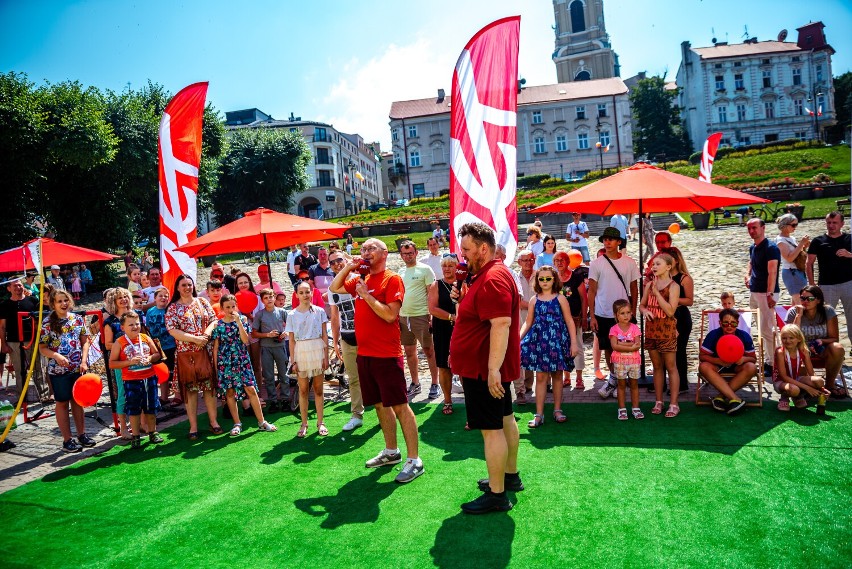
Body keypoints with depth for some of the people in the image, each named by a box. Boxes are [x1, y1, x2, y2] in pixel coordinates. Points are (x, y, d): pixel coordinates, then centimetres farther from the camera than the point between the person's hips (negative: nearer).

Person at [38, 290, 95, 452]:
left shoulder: (78, 319, 2)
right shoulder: (47, 322, -7)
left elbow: (85, 341, 5)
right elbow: (42, 348, -6)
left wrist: (84, 361, -6)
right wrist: (56, 356, -24)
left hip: (78, 368, 3)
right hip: (58, 370, -3)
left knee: (77, 401, 14)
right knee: (62, 403, 7)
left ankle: (82, 434, 24)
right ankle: (67, 440, 14)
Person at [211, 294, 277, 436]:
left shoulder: (243, 319, 2)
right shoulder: (217, 324, 1)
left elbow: (246, 341, -9)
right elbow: (215, 348, 4)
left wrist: (238, 322, -15)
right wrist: (216, 367, 2)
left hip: (242, 360, 0)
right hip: (225, 363, 0)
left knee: (251, 389, -4)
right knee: (229, 392, 4)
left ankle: (262, 422, 4)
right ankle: (237, 424, 17)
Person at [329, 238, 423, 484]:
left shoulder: (392, 279, -9)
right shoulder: (361, 280, 12)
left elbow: (390, 315, -18)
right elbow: (334, 288, 22)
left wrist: (366, 294, -14)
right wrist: (348, 267, 8)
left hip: (387, 355, -8)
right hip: (364, 353, 8)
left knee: (399, 405, -4)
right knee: (380, 404, 16)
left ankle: (414, 460, 2)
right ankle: (391, 451, 30)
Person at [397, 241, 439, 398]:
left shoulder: (425, 269, -4)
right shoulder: (400, 272, 13)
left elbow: (432, 294, -7)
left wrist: (431, 315, -13)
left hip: (421, 316, -6)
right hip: (403, 317, 6)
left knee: (429, 351, 0)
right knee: (409, 351, 12)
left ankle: (434, 384, 10)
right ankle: (415, 383, 24)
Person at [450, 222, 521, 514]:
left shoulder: (492, 279, -22)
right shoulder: (487, 274, 13)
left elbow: (501, 324, -30)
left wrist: (493, 369, -32)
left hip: (485, 369, -11)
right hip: (491, 367, 11)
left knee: (491, 429, -3)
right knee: (505, 419, 19)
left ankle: (497, 495, 6)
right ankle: (511, 476, 35)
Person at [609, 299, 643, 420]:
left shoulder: (634, 328, -1)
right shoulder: (614, 329, -5)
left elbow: (638, 345, -11)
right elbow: (614, 346, -17)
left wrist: (622, 344, -18)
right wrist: (631, 347, -18)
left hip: (634, 360, 2)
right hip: (620, 361, -1)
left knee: (634, 384, 10)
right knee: (621, 385, 7)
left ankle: (636, 408, 19)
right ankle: (622, 409, 14)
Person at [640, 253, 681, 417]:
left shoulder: (673, 286, -9)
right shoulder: (649, 284, 7)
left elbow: (670, 311, -18)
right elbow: (642, 304, 16)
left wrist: (657, 292, -18)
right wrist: (645, 310, -7)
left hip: (666, 330, -5)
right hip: (651, 329, 5)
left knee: (670, 367, 2)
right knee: (657, 367, 12)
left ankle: (674, 404, 9)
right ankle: (658, 402, 20)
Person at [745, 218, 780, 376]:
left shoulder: (771, 248, -12)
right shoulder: (752, 248, 13)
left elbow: (772, 273, -19)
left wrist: (770, 294, -24)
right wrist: (748, 275, 11)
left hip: (767, 293, -8)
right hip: (754, 291, 8)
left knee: (767, 330, -8)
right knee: (761, 329, 13)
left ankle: (772, 364, -1)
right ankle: (766, 359, 22)